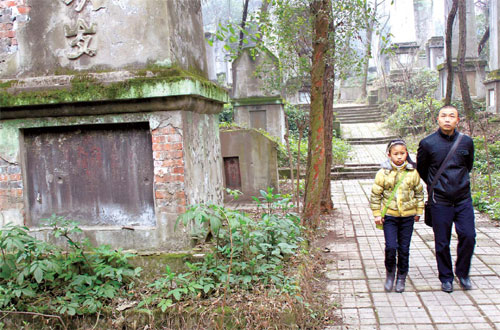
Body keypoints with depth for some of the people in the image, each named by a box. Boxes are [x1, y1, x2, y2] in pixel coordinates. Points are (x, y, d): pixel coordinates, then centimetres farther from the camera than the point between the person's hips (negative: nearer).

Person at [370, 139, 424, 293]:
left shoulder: (412, 172, 1)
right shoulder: (383, 173, -6)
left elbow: (419, 192, 13)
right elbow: (375, 194, 0)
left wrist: (418, 211, 14)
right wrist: (377, 214, -1)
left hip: (407, 216, 2)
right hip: (389, 215, -2)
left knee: (404, 248, 6)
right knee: (390, 247, -9)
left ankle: (401, 277, 23)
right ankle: (390, 274, 16)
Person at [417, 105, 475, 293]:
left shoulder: (466, 142, 0)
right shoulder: (428, 143, -7)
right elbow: (421, 170, 8)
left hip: (463, 199, 2)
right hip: (440, 201, -2)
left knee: (468, 236, -2)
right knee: (442, 242, 5)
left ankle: (462, 273, 22)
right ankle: (446, 278, 23)